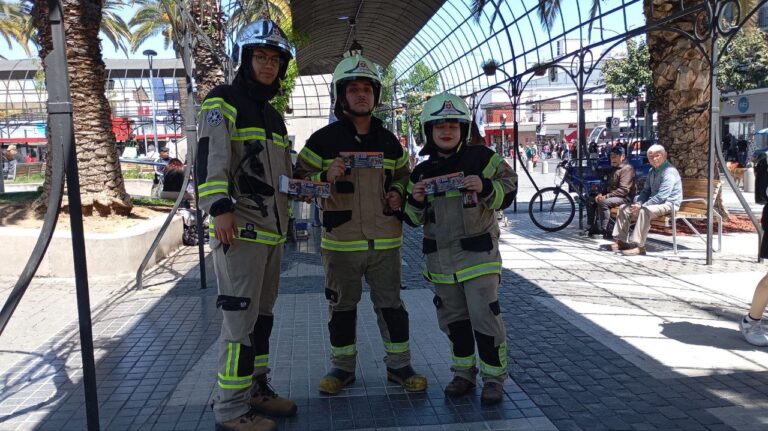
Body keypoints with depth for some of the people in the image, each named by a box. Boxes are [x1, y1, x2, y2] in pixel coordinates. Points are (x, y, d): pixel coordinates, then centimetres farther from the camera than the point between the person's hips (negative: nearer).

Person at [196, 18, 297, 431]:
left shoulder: (273, 115, 22)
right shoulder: (223, 102, -4)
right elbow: (210, 158, -18)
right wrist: (220, 207, -28)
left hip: (272, 230, 9)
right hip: (239, 229, -9)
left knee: (262, 315, 15)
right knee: (240, 319, -6)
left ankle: (256, 387, 29)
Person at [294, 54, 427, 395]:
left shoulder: (389, 141, 9)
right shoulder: (323, 140, -2)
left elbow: (403, 173, 23)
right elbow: (298, 181, 0)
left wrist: (398, 192, 2)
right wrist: (325, 177, -19)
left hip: (385, 239, 2)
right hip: (340, 240, -2)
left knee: (391, 305, 9)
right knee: (342, 306, 11)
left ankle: (399, 365, 25)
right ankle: (342, 367, 28)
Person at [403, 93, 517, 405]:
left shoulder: (481, 158, -5)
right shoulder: (421, 172, 8)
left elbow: (509, 188, -2)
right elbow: (414, 219, 12)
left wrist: (485, 188, -21)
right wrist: (415, 201, -10)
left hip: (478, 253, -4)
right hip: (440, 259, 5)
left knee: (485, 317, -5)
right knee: (453, 319, 13)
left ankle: (494, 377, 12)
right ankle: (463, 373, 28)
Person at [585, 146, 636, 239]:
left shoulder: (627, 168, -13)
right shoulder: (613, 168, 18)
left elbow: (624, 190, -22)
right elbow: (609, 186, 24)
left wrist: (606, 196, -25)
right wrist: (601, 194, 3)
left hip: (625, 197, -10)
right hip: (612, 195, 10)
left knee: (603, 202, -32)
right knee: (591, 200, 2)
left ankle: (604, 230, -28)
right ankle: (593, 227, 1)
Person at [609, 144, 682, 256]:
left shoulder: (669, 171, -17)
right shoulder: (652, 171, 12)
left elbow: (661, 196, -25)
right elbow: (646, 191, 15)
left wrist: (642, 206, -25)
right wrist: (638, 203, -6)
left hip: (668, 204, -9)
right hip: (654, 201, 9)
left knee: (644, 211, -38)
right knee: (624, 208, 1)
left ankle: (639, 246, -37)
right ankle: (622, 241, 0)